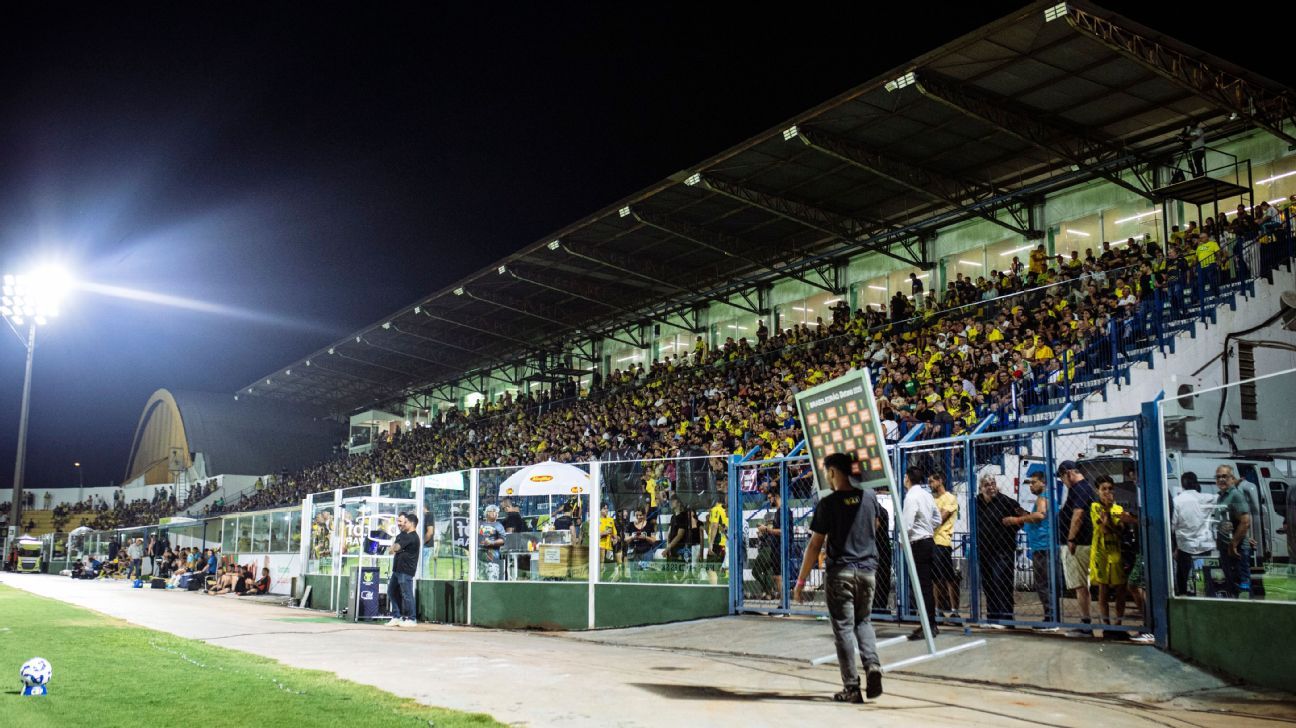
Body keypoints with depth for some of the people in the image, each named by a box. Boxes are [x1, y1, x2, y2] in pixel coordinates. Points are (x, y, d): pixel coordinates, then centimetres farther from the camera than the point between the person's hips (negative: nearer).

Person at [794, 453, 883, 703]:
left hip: (840, 572, -4)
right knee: (863, 622, 19)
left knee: (844, 628, 3)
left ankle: (852, 687, 2)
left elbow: (814, 546, -8)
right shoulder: (869, 498, 4)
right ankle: (872, 666, -4)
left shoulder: (828, 503, -9)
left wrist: (800, 582, -2)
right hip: (868, 570, 4)